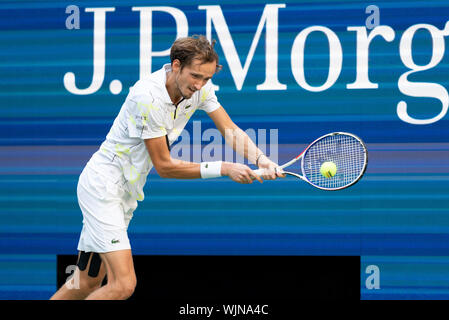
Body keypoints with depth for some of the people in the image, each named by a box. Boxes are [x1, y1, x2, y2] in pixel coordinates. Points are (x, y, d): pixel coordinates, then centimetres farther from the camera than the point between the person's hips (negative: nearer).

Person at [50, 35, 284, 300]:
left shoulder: (199, 87, -5)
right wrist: (224, 169, -21)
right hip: (103, 185, -9)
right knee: (123, 284, -19)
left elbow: (230, 130, 2)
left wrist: (261, 159, -17)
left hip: (126, 193, 9)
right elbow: (164, 165, -21)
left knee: (87, 285, 12)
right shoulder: (148, 96, -27)